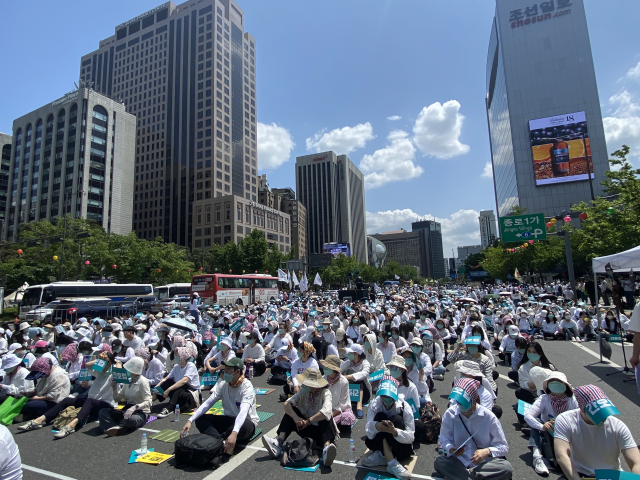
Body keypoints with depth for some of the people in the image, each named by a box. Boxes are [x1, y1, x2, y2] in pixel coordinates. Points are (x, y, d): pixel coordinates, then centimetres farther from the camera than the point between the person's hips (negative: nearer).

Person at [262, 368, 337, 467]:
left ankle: (326, 447, -52)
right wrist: (296, 418, -35)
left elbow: (326, 411, -33)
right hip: (306, 429, 3)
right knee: (292, 410, -15)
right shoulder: (303, 391, -1)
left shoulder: (325, 393, -12)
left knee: (324, 415, -31)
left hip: (321, 430, -3)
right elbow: (287, 404, -16)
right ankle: (278, 443, -26)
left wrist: (308, 421, -32)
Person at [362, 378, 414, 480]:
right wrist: (376, 426, -46)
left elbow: (410, 437, -23)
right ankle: (392, 463, -29)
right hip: (380, 444, 2)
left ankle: (381, 457, -22)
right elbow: (368, 431, -22)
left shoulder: (404, 407, -18)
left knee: (397, 419, -28)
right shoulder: (375, 404, -14)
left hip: (400, 448, -1)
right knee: (380, 416, -27)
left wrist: (394, 431, -44)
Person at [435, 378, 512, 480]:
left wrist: (487, 451, -24)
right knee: (439, 462, -29)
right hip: (458, 461, 0)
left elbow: (503, 447, -5)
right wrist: (451, 449, -21)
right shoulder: (450, 413, -7)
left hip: (484, 463, 0)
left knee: (506, 468, -30)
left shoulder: (488, 417, -11)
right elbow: (445, 439, 2)